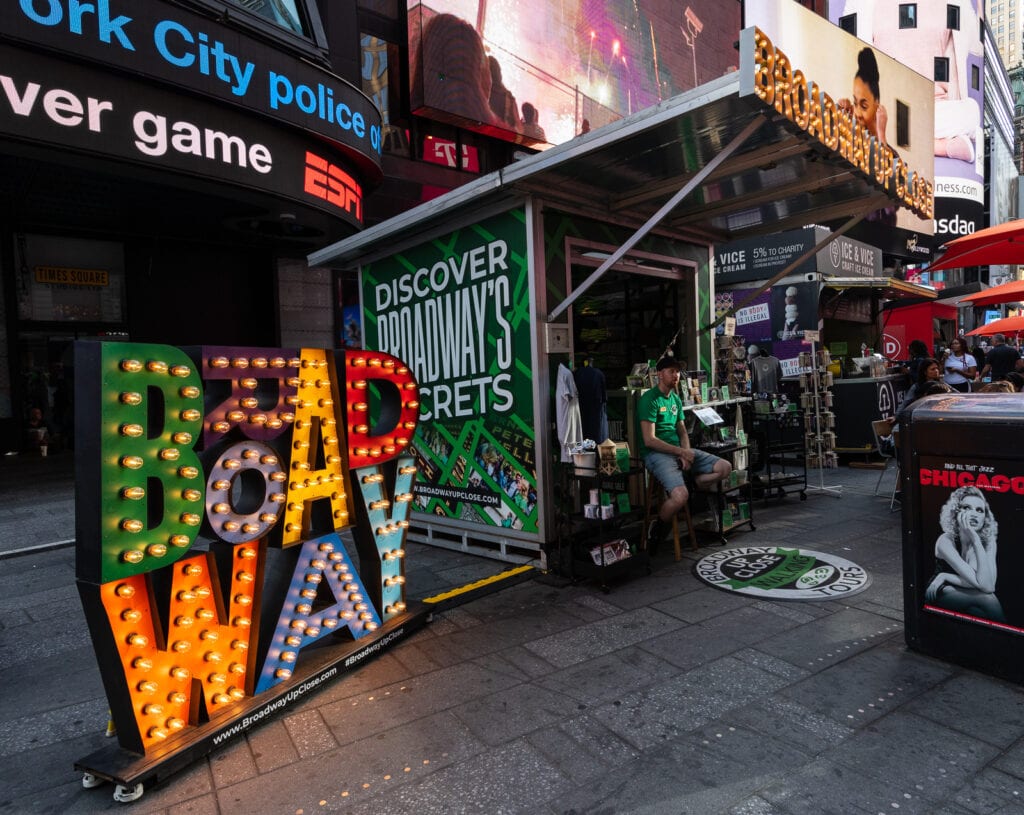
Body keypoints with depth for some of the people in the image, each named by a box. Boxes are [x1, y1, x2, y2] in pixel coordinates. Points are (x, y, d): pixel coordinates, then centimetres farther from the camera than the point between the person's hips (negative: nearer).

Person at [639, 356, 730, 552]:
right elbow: (649, 440, -16)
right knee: (680, 496, -30)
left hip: (679, 450, 8)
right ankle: (655, 530, -3)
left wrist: (686, 453, -5)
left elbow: (683, 432, 16)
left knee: (725, 468, -4)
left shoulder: (676, 399, 17)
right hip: (657, 453, -8)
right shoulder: (650, 399, -10)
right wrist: (681, 452, -15)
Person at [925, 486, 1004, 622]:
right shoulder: (946, 541, -24)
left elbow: (989, 584, -27)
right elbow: (986, 586, -31)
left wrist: (946, 576, -28)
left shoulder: (989, 541, -12)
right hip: (942, 595, -4)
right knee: (987, 598, -28)